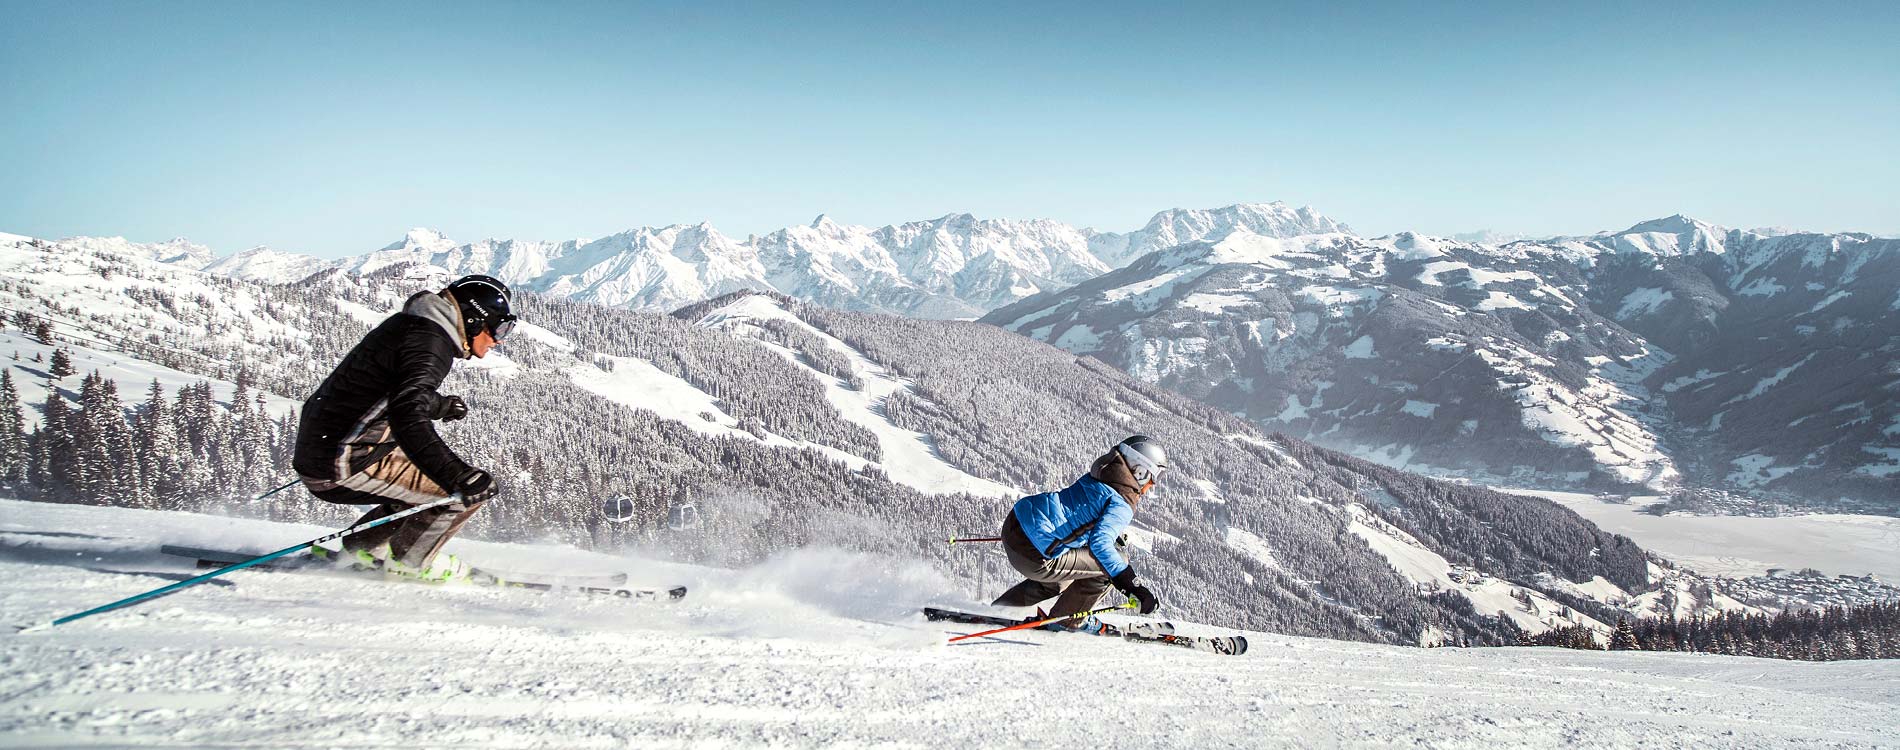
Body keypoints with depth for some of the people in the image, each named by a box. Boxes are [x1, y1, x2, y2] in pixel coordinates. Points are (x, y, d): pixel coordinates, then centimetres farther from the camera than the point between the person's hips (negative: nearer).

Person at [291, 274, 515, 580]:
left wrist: (439, 406, 35)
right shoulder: (429, 343, -18)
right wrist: (459, 476, -40)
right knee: (472, 490, -11)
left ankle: (364, 547, 22)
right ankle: (408, 560, 6)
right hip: (344, 469, -10)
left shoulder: (411, 325, 12)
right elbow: (408, 419, -34)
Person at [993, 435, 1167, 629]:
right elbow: (1099, 544, -29)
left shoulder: (1094, 479, 15)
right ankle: (1068, 622, 16)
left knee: (1056, 583, 34)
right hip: (1035, 556, -9)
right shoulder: (1122, 506, -12)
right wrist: (1136, 587, -30)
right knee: (1108, 567, 1)